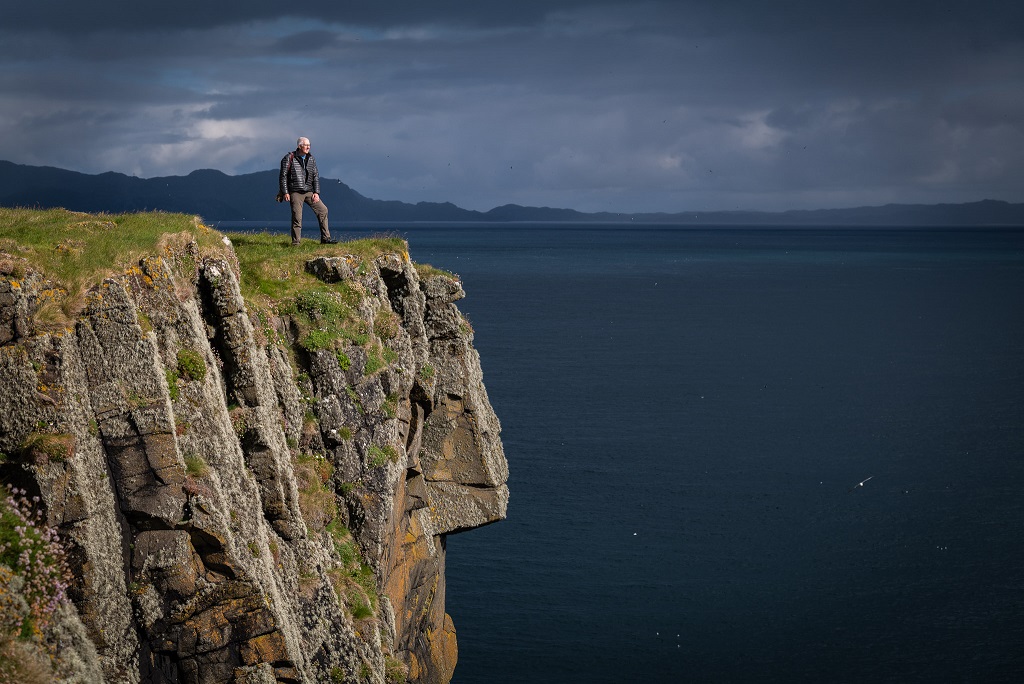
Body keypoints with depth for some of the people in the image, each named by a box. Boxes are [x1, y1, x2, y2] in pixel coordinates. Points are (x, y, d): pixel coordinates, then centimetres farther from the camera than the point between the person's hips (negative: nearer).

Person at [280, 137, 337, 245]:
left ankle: (325, 238, 5)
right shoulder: (289, 158, -3)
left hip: (309, 192, 5)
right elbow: (283, 176, -3)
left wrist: (316, 192, 2)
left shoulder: (311, 159, 11)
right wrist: (285, 193, -10)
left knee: (323, 210, -1)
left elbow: (316, 176, 12)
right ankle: (295, 242, 2)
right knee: (297, 217, -9)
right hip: (295, 192, -5)